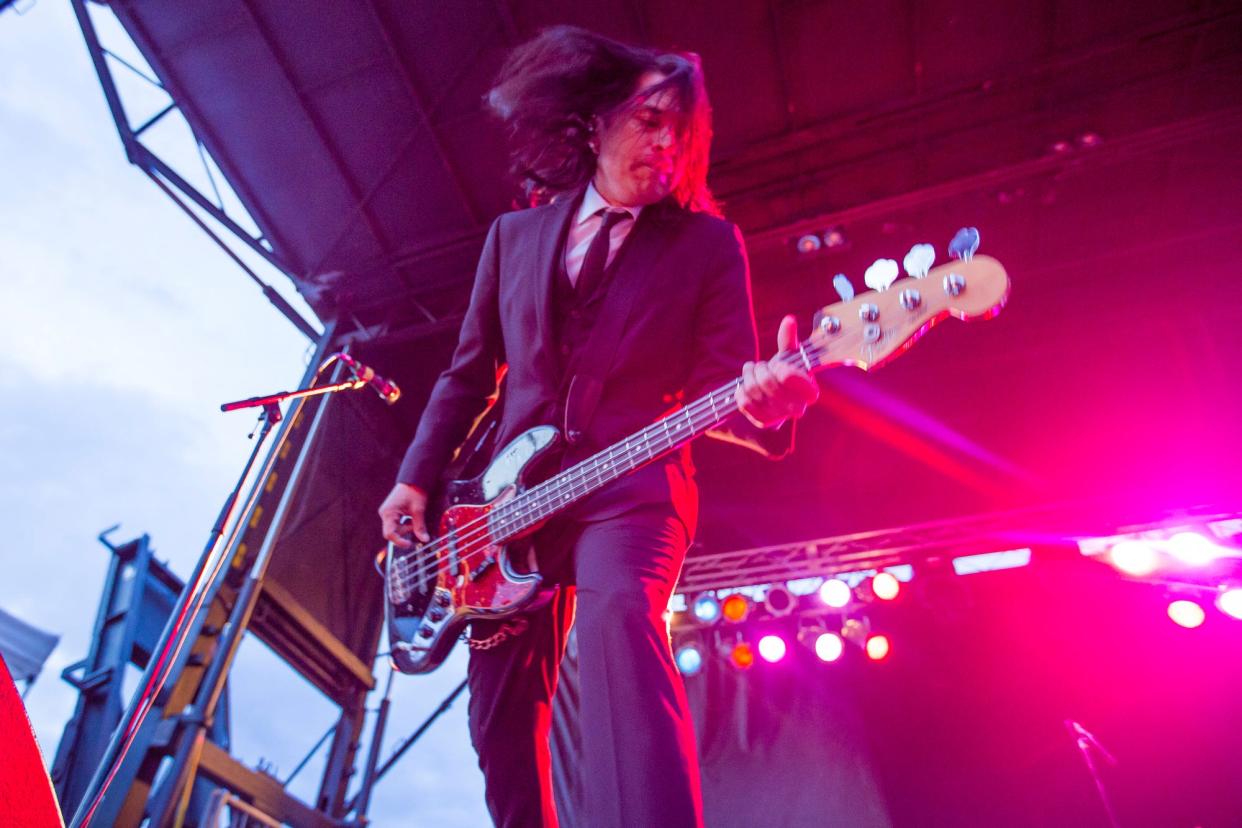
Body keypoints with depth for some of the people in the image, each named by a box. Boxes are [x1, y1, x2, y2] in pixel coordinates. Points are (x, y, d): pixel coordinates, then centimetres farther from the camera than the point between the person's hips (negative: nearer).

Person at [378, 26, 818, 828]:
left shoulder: (708, 243, 4)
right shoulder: (514, 233, 12)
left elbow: (720, 382, -4)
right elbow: (468, 373, 15)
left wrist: (761, 400, -28)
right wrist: (416, 478, 8)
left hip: (632, 490, -3)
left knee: (621, 615, -35)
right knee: (503, 716, 7)